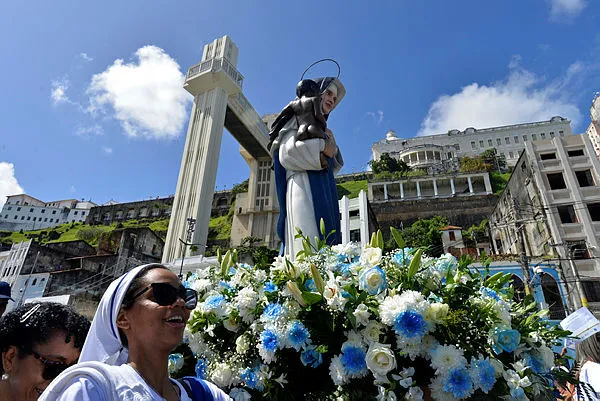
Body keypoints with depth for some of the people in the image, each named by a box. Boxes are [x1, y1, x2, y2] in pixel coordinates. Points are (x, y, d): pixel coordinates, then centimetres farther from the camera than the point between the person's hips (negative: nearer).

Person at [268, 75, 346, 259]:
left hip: (323, 192, 8)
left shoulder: (320, 127, 31)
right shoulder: (298, 117, 11)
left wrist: (333, 147, 9)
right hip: (304, 186, -8)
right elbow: (286, 151, -8)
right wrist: (320, 146, -4)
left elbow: (332, 166, 25)